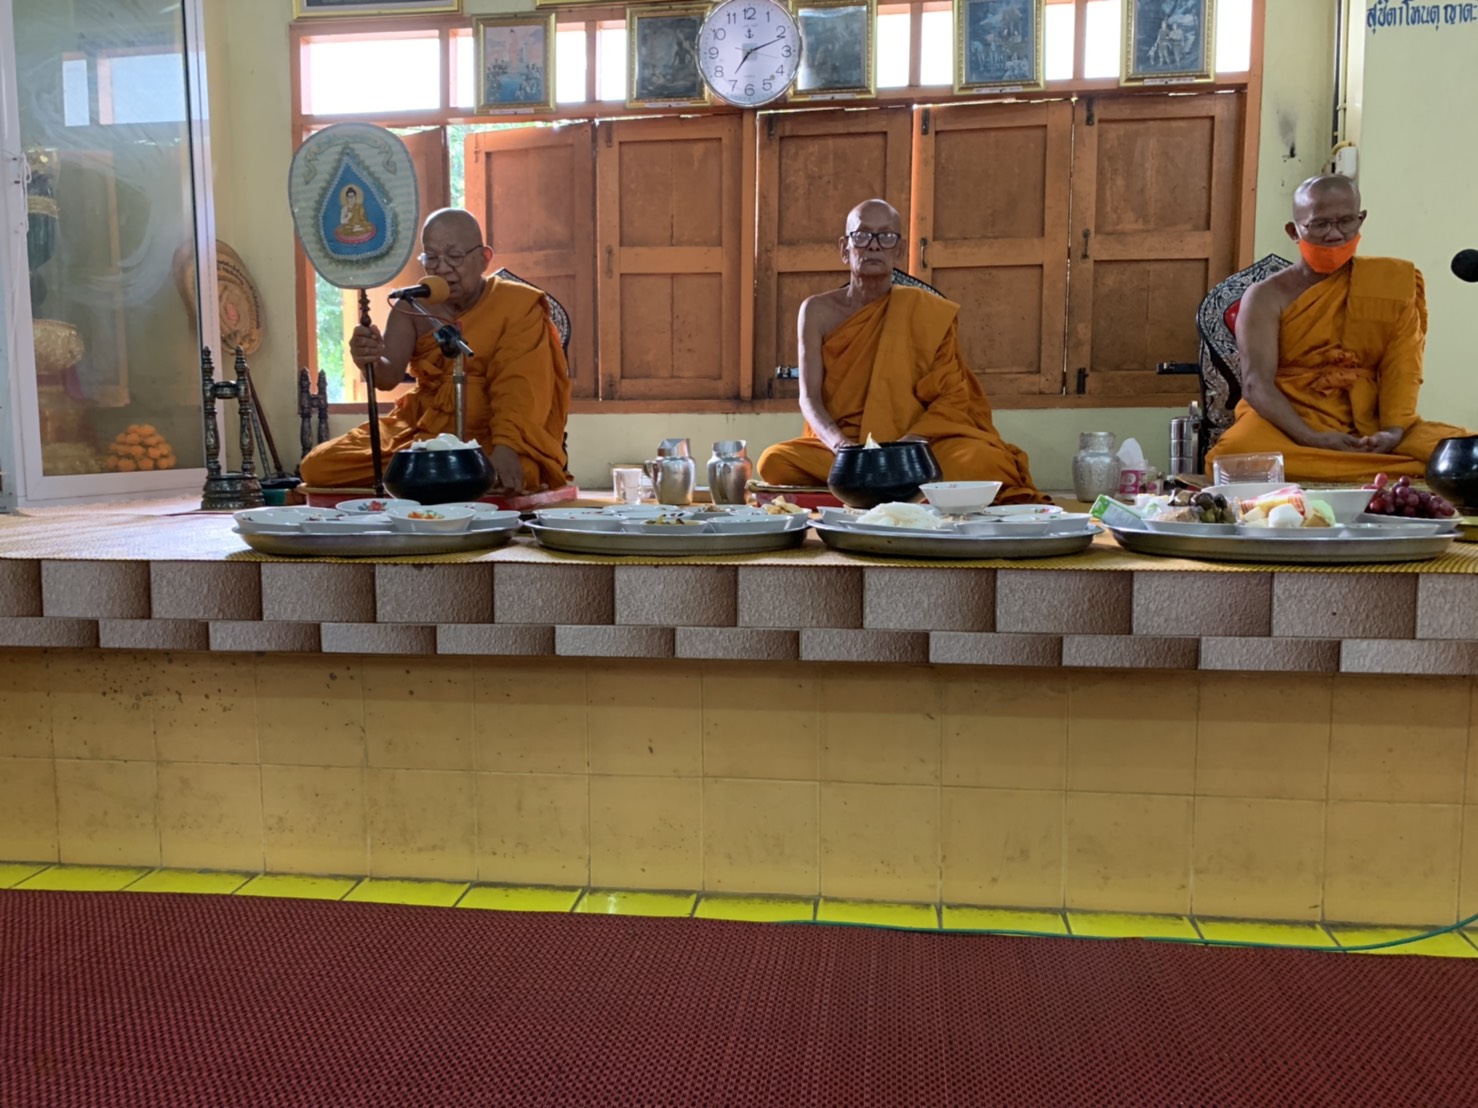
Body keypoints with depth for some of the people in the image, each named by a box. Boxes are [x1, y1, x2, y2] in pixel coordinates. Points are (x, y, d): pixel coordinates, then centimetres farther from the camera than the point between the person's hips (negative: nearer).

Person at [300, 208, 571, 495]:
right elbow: (390, 375, -9)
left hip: (491, 436, -3)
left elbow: (519, 389, -18)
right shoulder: (412, 307, 5)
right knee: (318, 466, -10)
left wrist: (506, 447, -35)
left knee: (500, 479, -39)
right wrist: (372, 362, -34)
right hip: (422, 429, 4)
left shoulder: (518, 305, -6)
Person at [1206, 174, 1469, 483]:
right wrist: (1311, 439, -28)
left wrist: (1393, 432, -19)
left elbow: (1402, 369, 1)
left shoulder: (1393, 283, 9)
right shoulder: (1267, 296, -1)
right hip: (1288, 426, -2)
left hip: (1369, 426, 2)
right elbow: (1257, 383, -13)